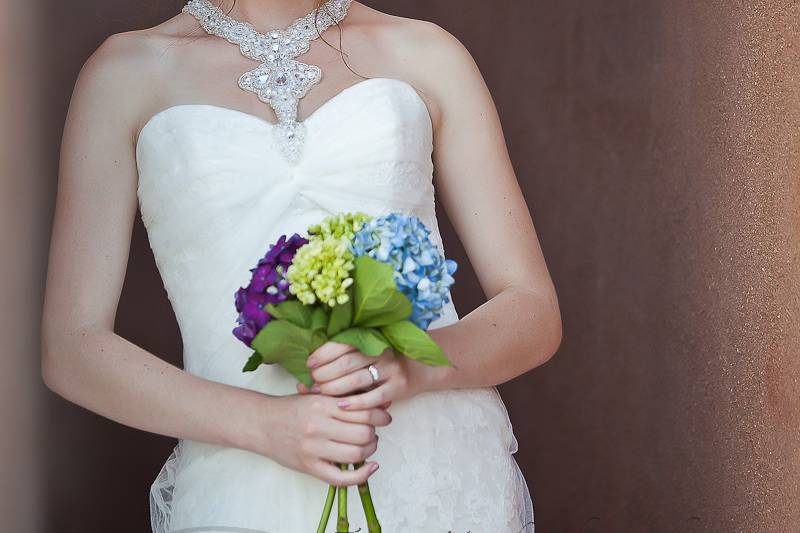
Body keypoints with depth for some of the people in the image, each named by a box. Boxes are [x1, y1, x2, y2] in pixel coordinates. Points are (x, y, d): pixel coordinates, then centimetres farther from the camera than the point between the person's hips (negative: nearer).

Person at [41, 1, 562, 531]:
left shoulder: (427, 52, 5)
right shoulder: (127, 71, 2)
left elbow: (535, 314, 3)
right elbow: (70, 348, -3)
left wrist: (415, 363, -19)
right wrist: (266, 424, -18)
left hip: (446, 476, 1)